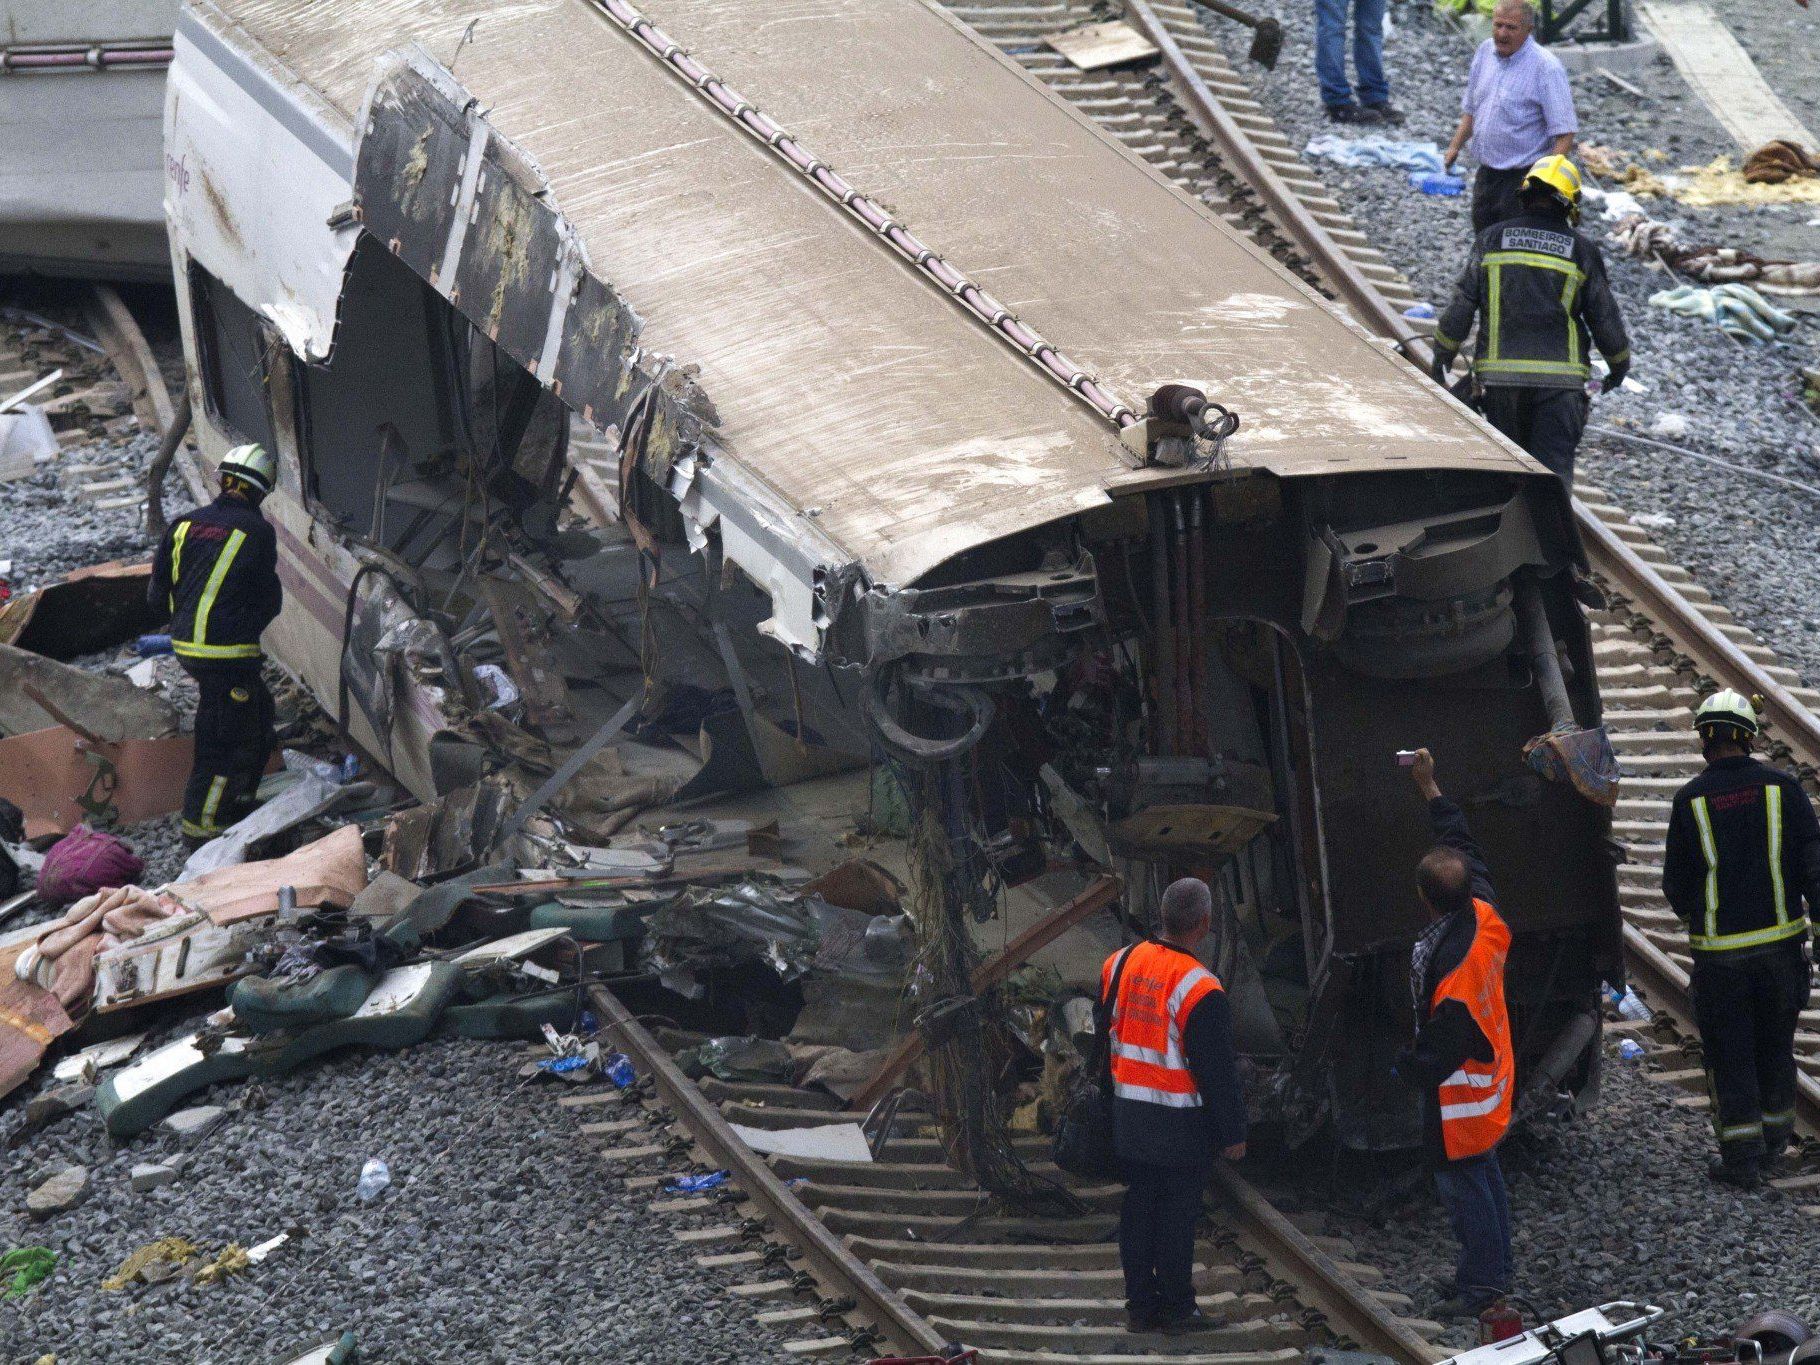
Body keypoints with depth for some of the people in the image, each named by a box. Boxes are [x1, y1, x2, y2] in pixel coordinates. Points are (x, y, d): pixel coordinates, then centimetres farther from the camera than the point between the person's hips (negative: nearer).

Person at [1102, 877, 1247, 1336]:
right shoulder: (1199, 989, -22)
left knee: (1138, 1208, 14)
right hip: (1181, 1126, -6)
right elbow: (1218, 1070, -16)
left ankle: (1139, 1306, 21)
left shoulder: (1120, 963, -1)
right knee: (1176, 1214, 4)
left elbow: (1104, 1037, 12)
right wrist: (1233, 1132, -6)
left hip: (1129, 1119, 6)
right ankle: (1176, 1310, 12)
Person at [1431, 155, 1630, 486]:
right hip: (1559, 379, -1)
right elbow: (1604, 316, 5)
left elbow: (1462, 304, 2)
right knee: (1554, 471, -2)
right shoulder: (1581, 250, 0)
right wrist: (1619, 363, 22)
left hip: (1501, 373, 2)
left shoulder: (1492, 239, 3)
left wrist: (1442, 355, 13)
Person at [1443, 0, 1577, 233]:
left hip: (1524, 177, -7)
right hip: (1487, 172, 7)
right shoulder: (1485, 52, 5)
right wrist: (1456, 145, 14)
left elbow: (1564, 131, -19)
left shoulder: (1546, 67, -17)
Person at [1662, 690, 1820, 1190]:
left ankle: (1742, 1157, 2)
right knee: (1774, 1041, 19)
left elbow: (1676, 884, -1)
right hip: (1780, 939, 2)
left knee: (1727, 1050, 5)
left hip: (1719, 949, -2)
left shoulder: (1691, 800, -7)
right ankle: (1774, 1134, 30)